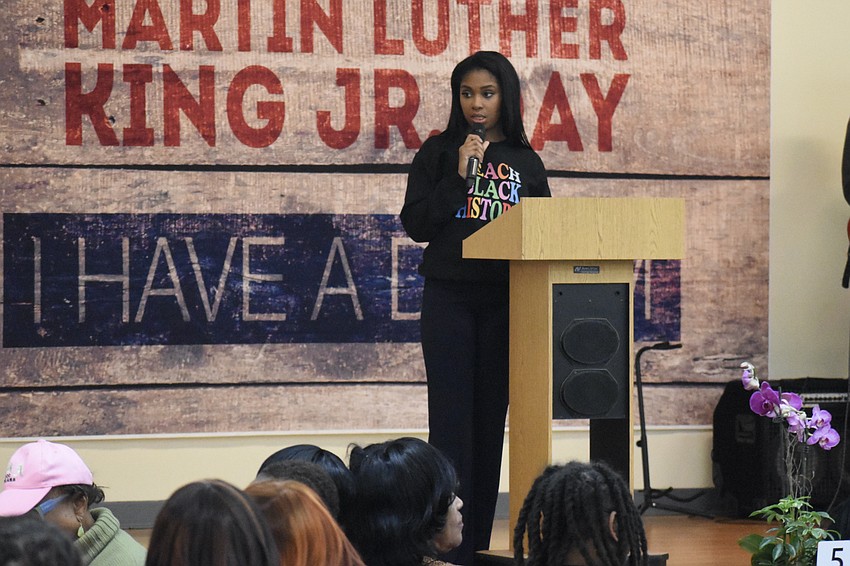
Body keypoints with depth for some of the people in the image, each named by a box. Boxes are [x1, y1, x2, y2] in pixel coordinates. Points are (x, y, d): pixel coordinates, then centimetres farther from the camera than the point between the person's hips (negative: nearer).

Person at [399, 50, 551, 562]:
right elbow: (416, 224, -4)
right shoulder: (439, 153, 4)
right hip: (449, 299, -2)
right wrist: (459, 176, -11)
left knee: (491, 420, 5)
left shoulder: (527, 163, 10)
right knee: (452, 421, -6)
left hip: (505, 303, 2)